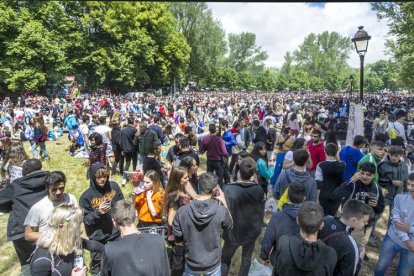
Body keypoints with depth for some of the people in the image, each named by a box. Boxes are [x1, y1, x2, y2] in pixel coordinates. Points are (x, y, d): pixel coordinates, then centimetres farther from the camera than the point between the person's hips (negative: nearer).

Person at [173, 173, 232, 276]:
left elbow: (177, 238, -8)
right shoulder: (221, 210, -23)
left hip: (192, 265, 0)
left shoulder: (181, 212, -22)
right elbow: (229, 225, -1)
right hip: (213, 265, 0)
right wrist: (224, 202, 2)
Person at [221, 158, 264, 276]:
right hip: (252, 231, 3)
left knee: (225, 260, 17)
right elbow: (261, 211, -1)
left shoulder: (229, 189, -26)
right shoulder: (259, 190, -14)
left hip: (234, 232, -3)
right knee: (247, 258, 25)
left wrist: (224, 232, -9)